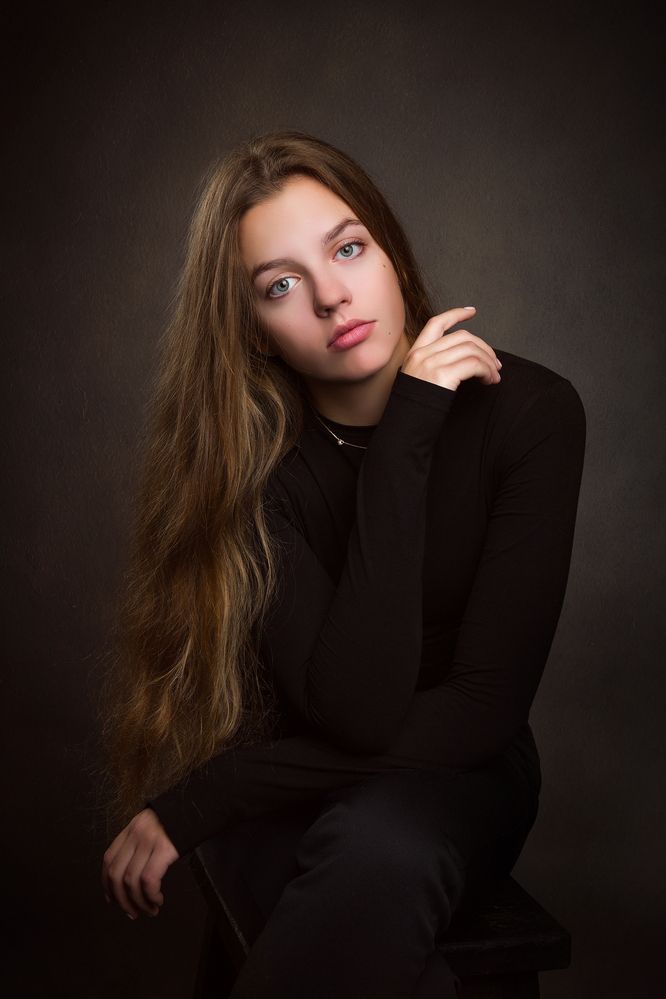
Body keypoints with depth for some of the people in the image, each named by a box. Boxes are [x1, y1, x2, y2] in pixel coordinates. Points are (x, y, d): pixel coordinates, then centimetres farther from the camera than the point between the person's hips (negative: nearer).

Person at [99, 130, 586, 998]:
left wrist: (200, 801, -19)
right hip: (299, 794, 1)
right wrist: (402, 439, -28)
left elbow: (482, 711, -17)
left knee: (377, 850, -36)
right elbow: (355, 712, -25)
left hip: (452, 776, 0)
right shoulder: (249, 447, -14)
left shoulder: (529, 412, -14)